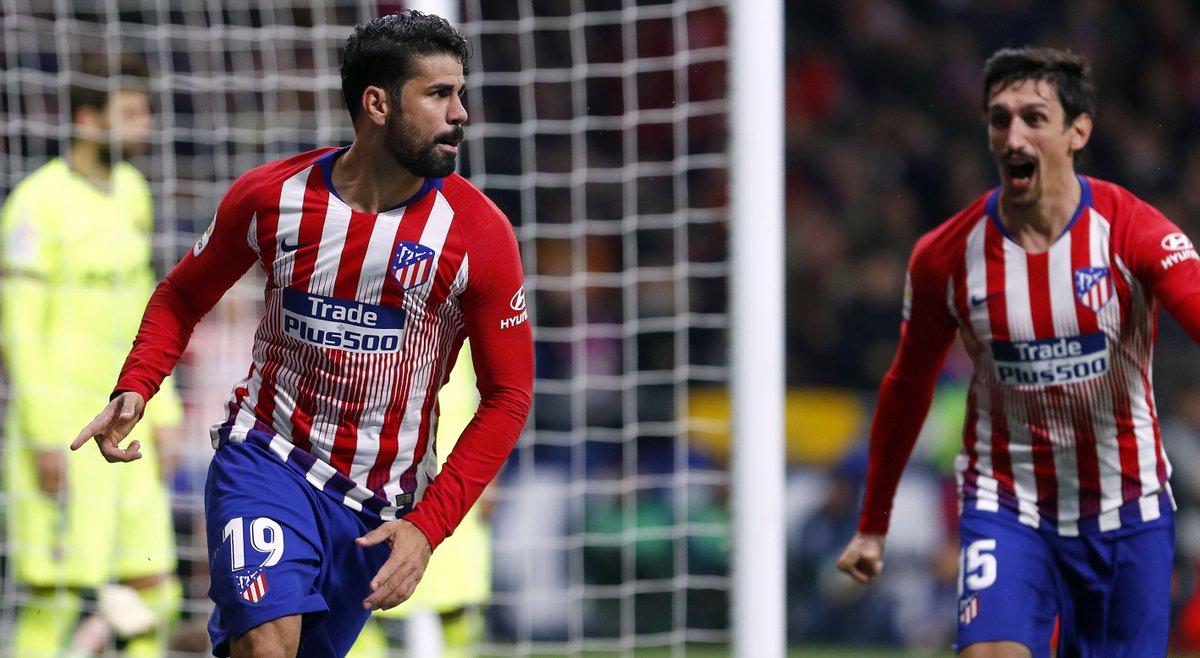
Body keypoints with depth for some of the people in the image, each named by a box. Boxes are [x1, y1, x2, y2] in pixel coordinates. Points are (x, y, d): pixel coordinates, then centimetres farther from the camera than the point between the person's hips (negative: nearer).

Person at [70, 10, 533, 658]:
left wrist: (428, 526, -13)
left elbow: (508, 397, -4)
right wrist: (135, 387, -7)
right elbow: (183, 295, 12)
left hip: (379, 507, 1)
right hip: (265, 457, -1)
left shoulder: (479, 233, -8)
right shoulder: (270, 197, -6)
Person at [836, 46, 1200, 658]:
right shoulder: (946, 256, -6)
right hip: (1005, 503, 0)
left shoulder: (1133, 231, -13)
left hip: (1125, 514, 0)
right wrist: (872, 525, 17)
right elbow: (907, 387, 9)